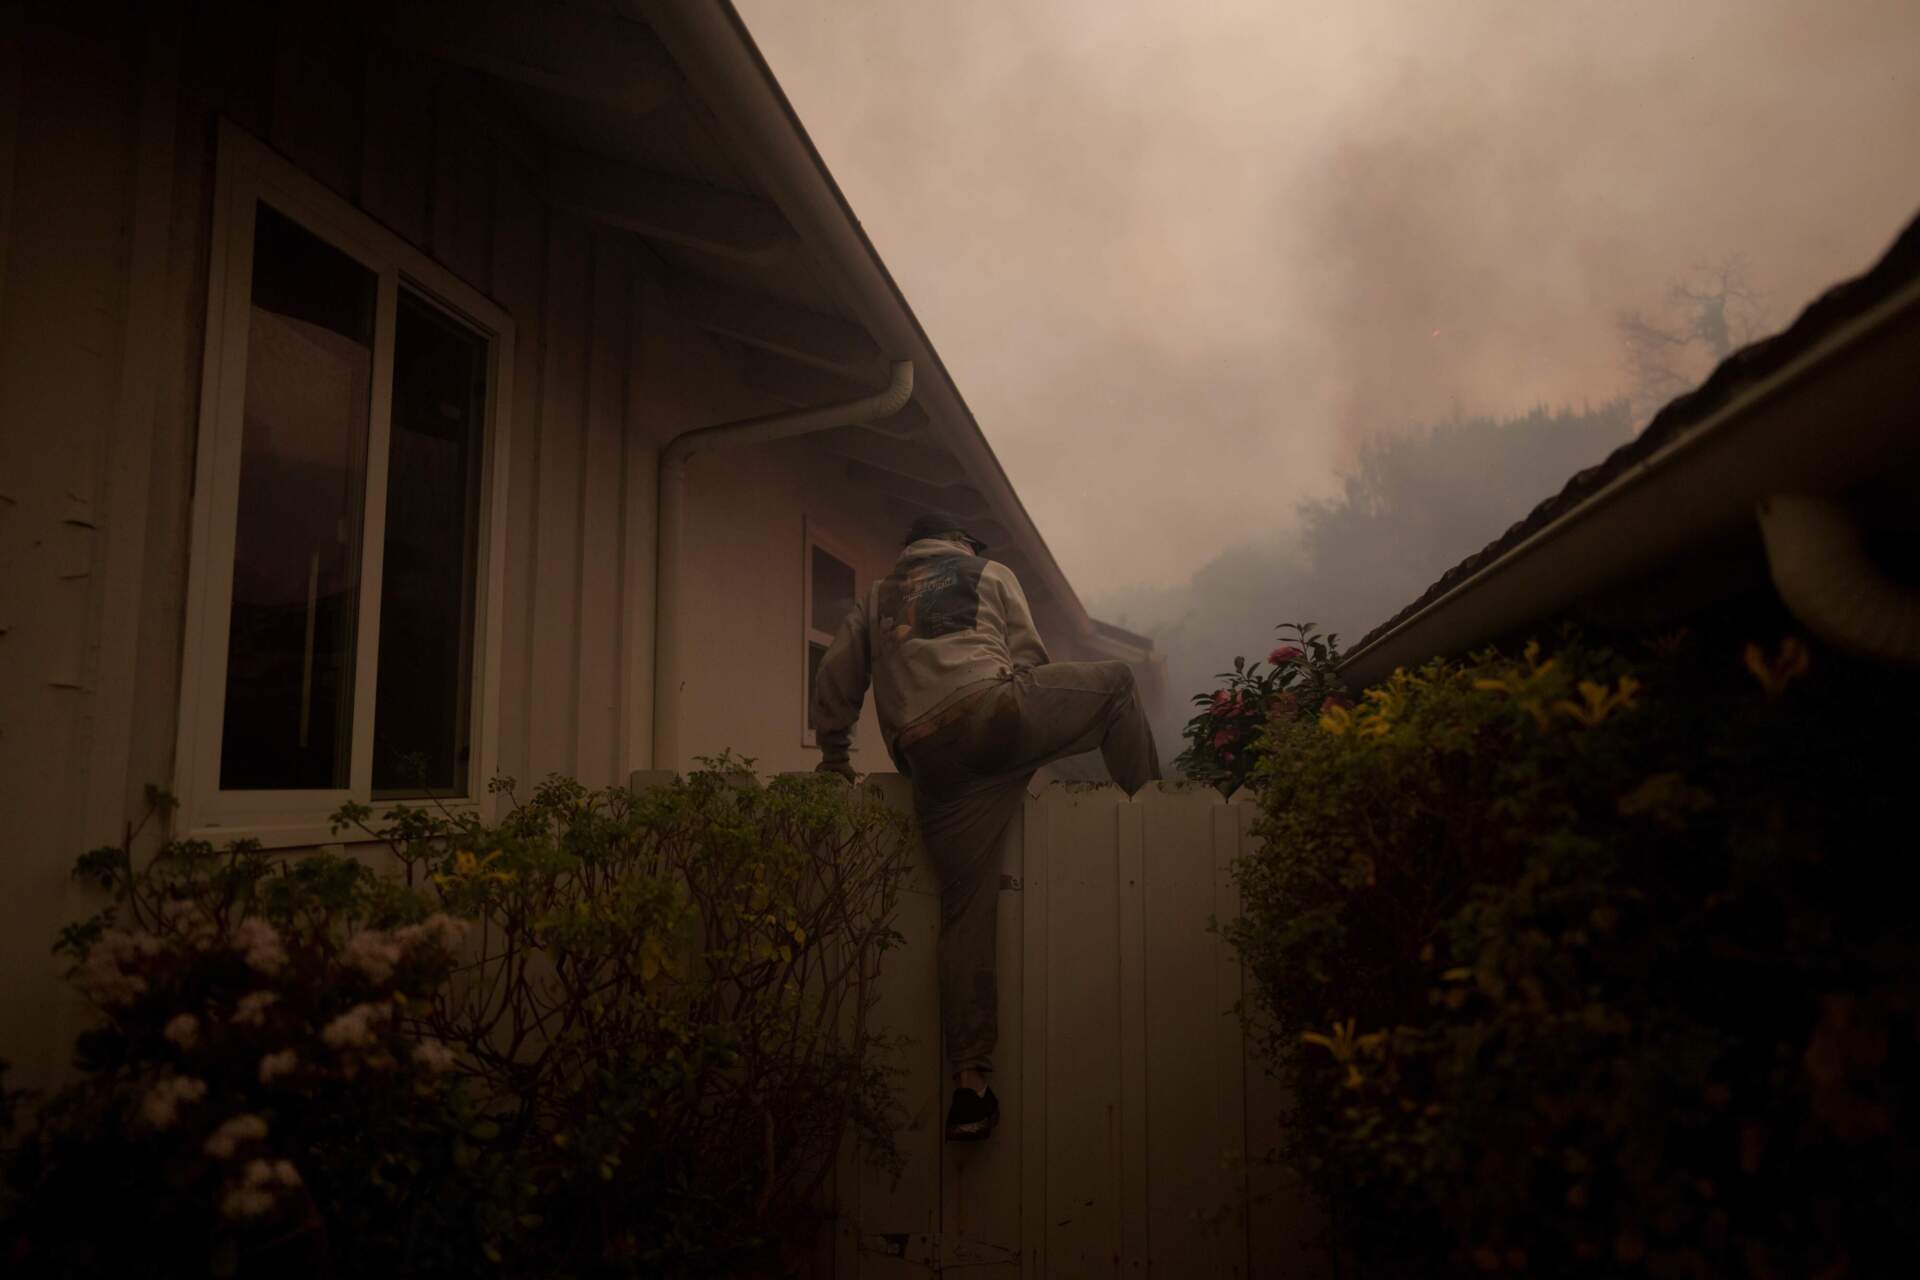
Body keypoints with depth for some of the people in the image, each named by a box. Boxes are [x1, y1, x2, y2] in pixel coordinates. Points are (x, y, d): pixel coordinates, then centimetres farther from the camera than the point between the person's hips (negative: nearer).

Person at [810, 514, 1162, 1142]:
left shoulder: (876, 598, 33)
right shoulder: (989, 572, 25)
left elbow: (834, 678, 25)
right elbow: (1030, 658, 16)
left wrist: (833, 753, 32)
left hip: (931, 759, 3)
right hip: (995, 712, -3)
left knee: (965, 908, 6)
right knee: (1116, 680, 21)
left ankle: (970, 1083, 5)